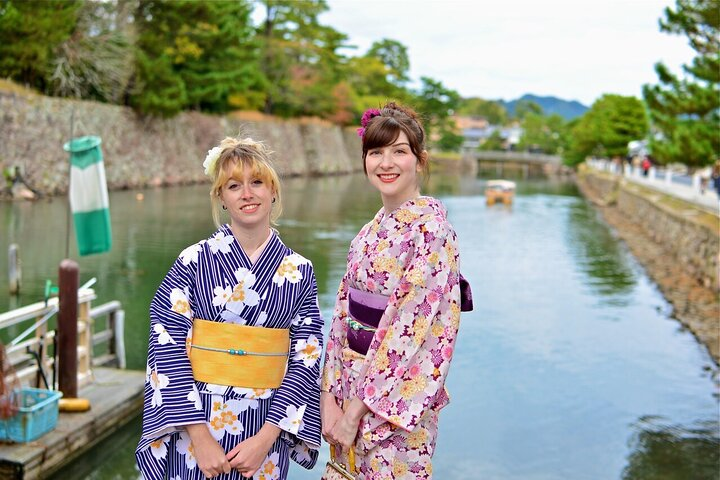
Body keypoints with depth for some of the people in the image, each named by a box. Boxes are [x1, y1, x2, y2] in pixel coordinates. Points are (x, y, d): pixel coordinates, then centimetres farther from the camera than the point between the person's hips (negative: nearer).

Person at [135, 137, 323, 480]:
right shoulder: (194, 261, -5)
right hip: (197, 425, -1)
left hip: (267, 431, 2)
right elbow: (168, 348, -8)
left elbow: (305, 361, -2)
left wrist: (266, 438, -10)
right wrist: (200, 437, -13)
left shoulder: (299, 272, 0)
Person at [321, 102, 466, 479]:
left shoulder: (430, 228, -14)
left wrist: (357, 409, -17)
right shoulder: (371, 232, 8)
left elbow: (415, 326, -19)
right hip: (351, 387, 7)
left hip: (396, 399, -7)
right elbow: (344, 316, 7)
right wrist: (329, 397, -2)